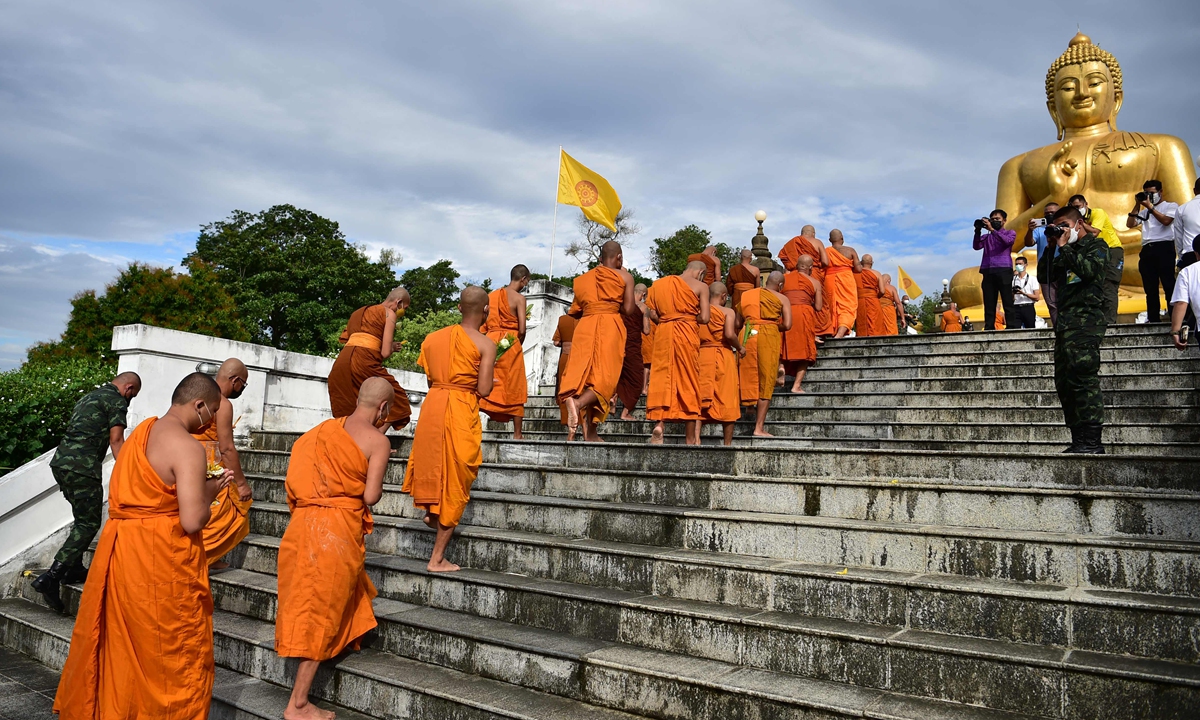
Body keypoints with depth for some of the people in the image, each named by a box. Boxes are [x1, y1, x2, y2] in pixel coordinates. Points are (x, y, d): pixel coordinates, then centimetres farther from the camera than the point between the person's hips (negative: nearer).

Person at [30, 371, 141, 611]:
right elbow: (116, 440, -9)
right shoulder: (116, 401, -3)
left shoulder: (89, 397, 24)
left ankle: (73, 569, 26)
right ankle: (51, 577, -13)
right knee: (89, 524, -4)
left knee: (82, 518, 23)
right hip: (82, 467, -9)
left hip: (60, 462, 9)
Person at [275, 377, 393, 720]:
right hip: (337, 527, -7)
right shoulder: (379, 441, -8)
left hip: (304, 521, 7)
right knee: (321, 614, 2)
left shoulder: (325, 428, 10)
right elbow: (370, 496, -13)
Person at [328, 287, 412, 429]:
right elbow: (385, 353, -3)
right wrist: (392, 347, 20)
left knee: (347, 418, 12)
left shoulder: (358, 312, 29)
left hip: (340, 362, 7)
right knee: (395, 404, 3)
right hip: (364, 361, -7)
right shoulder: (389, 313, 7)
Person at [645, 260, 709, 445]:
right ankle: (691, 438, 9)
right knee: (689, 381, 4)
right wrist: (690, 318, 11)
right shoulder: (700, 286, 1)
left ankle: (658, 423, -17)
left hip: (663, 334, 3)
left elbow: (652, 314, 4)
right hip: (687, 335, -2)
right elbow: (704, 318, -8)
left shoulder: (659, 284, 12)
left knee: (661, 378, 4)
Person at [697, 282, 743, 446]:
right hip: (723, 356, -3)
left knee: (701, 399, 4)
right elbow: (729, 334, -18)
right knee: (727, 401, 5)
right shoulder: (728, 312, -4)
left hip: (702, 355, 3)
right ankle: (727, 443, 10)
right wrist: (740, 348, -1)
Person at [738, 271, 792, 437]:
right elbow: (787, 325, -4)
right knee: (766, 383, 0)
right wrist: (774, 327, 14)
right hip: (769, 336, -3)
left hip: (747, 336, 3)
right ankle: (759, 428, 0)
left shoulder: (746, 295, 17)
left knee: (748, 377, 16)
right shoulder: (782, 299, 6)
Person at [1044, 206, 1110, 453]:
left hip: (1085, 319, -8)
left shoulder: (1097, 246, 5)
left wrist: (1064, 247, -4)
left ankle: (1091, 441, -15)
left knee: (1083, 379, -16)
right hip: (1065, 321, 8)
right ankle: (1079, 441, 7)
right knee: (1064, 383, 4)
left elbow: (1088, 270, -14)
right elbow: (1046, 277, 19)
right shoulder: (1068, 252, 26)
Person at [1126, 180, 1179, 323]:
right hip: (1147, 250, 5)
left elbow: (1166, 220, -9)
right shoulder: (1144, 211, 23)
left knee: (1169, 285, -9)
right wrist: (1137, 205, 8)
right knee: (1150, 288, 4)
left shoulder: (1171, 206, 10)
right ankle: (1153, 319, 6)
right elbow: (1130, 224, 11)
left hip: (1164, 247, -5)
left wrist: (1150, 207, -6)